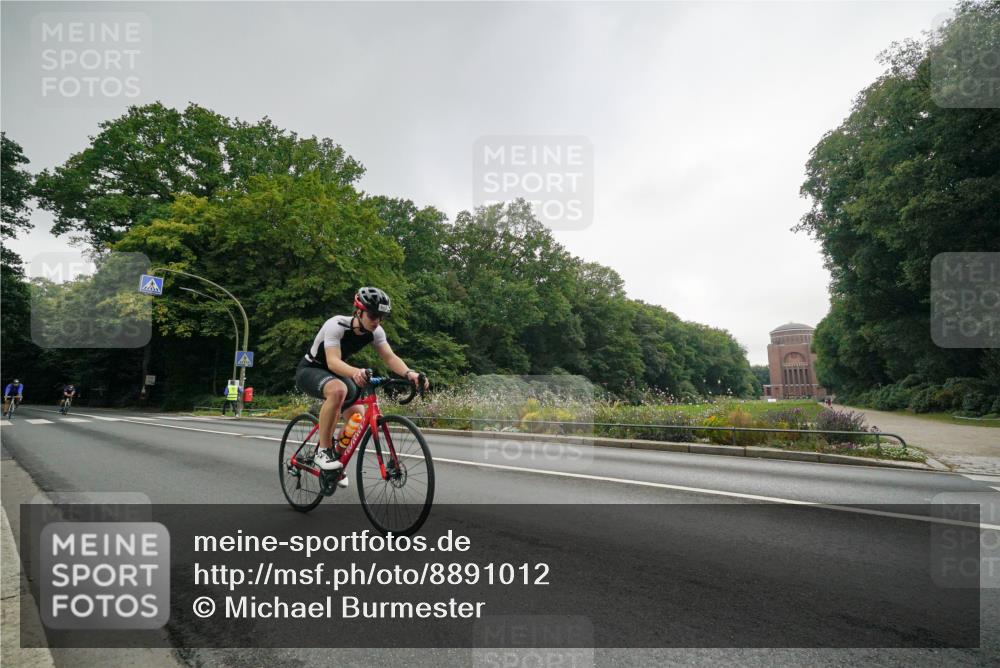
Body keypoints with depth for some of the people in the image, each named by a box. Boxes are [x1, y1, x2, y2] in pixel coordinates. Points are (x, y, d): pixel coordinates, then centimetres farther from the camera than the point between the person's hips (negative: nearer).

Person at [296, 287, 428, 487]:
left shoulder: (376, 331, -13)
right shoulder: (336, 325, -30)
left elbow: (390, 357, -23)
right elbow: (333, 361, -41)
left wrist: (409, 373, -43)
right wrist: (355, 372, -62)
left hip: (335, 373, 7)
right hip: (310, 370, -7)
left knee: (358, 415, -10)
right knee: (338, 390, -39)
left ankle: (338, 459, 16)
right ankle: (323, 450, -24)